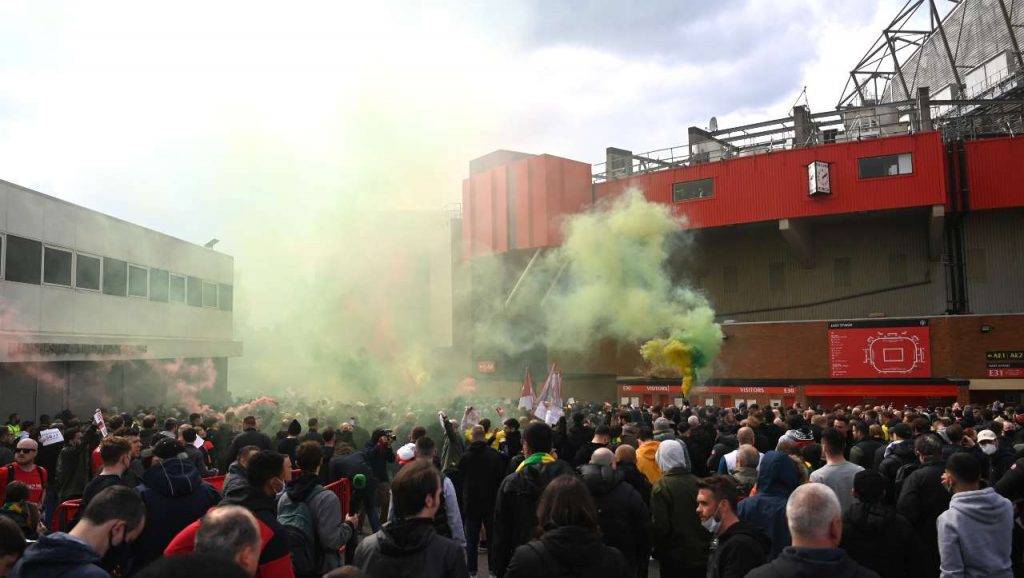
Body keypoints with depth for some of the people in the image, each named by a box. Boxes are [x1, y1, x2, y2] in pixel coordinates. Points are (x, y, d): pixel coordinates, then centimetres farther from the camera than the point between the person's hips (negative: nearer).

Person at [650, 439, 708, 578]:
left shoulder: (661, 487, -17)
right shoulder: (697, 482, -4)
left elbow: (659, 526, -18)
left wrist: (657, 551, -1)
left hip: (674, 558, -4)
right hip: (701, 556, 4)